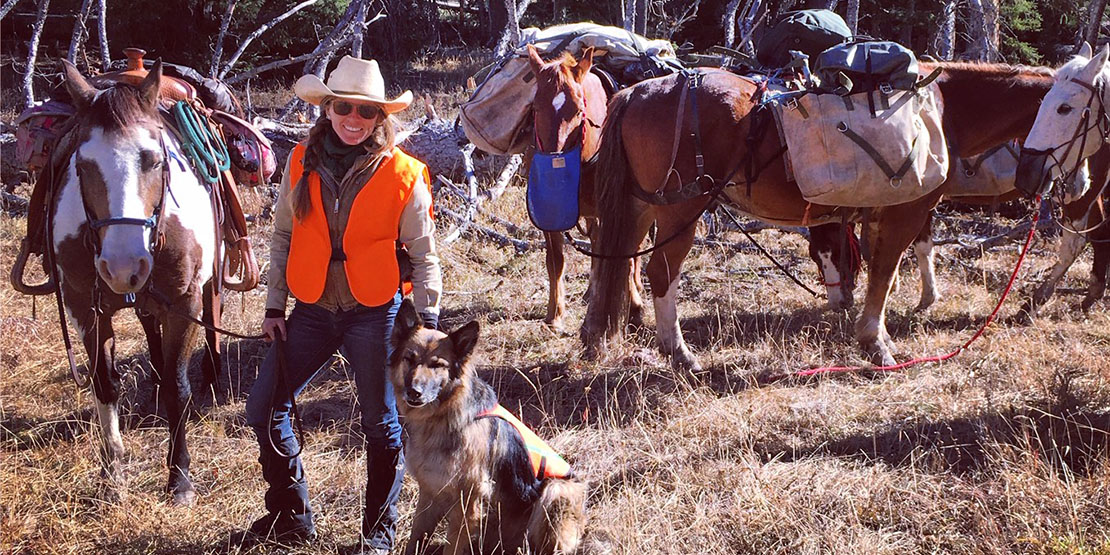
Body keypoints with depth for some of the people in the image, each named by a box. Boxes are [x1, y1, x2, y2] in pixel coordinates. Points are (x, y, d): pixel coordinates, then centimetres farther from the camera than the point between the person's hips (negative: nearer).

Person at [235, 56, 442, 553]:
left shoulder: (403, 175, -8)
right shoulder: (301, 162, 1)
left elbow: (423, 257, -2)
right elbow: (282, 237, 9)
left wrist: (427, 322, -6)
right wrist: (275, 305, 6)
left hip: (375, 314, -3)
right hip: (312, 310, 3)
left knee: (381, 423, 7)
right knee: (264, 408, 3)